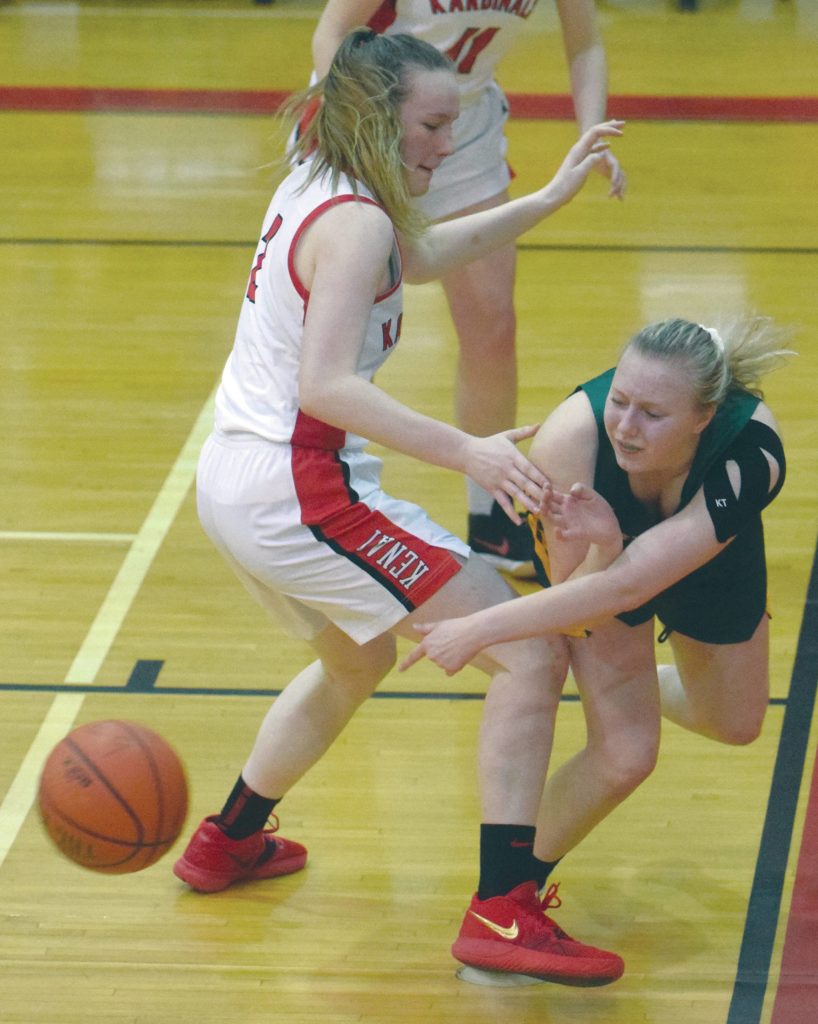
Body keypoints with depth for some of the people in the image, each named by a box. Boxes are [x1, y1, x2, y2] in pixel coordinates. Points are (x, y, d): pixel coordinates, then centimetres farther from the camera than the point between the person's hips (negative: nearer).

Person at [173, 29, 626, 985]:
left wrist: (549, 197, 26)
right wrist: (466, 452, -35)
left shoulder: (309, 188, 12)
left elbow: (419, 255, 30)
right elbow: (326, 386, -28)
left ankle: (226, 843, 49)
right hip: (298, 493, -10)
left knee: (356, 662, 37)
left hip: (233, 485, 10)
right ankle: (502, 913, -13)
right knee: (530, 653, -7)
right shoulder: (355, 222, -17)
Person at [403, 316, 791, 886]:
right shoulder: (568, 438, -42)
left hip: (716, 556, 2)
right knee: (624, 753, -14)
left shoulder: (750, 453, -45)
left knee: (735, 725, 20)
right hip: (597, 548, -2)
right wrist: (603, 546, -54)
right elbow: (574, 589, -32)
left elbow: (628, 585, -50)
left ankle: (640, 684, 53)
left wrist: (481, 630, -51)